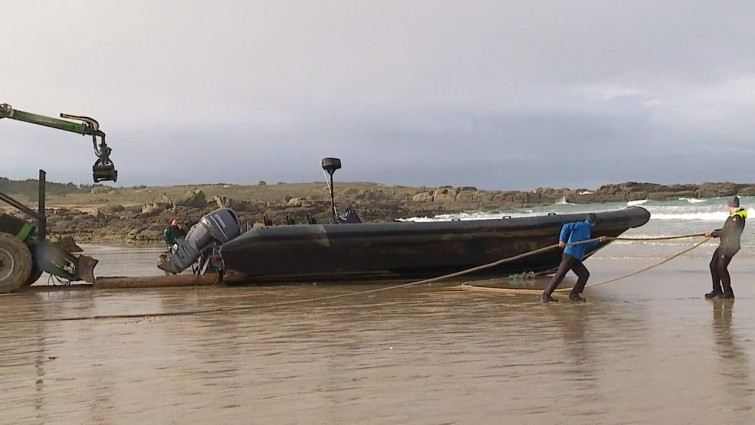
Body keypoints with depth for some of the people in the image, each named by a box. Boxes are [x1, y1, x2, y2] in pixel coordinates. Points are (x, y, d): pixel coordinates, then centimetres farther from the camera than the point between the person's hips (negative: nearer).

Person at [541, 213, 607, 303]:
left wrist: (598, 240, 27)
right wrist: (562, 240, -21)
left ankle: (574, 295, 6)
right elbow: (566, 226, -14)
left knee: (585, 274, 2)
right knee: (559, 275, -9)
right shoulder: (581, 225, -3)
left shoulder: (587, 230, 24)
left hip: (576, 259, 9)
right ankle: (546, 295, -6)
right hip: (569, 255, -9)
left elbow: (587, 245, 32)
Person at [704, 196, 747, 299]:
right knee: (713, 265, 10)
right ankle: (717, 290, 17)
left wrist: (713, 234, -6)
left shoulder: (737, 217, -17)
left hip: (730, 245, -10)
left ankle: (728, 292, -6)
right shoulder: (733, 216, 15)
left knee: (721, 267, -13)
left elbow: (727, 232, -18)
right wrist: (713, 233, 16)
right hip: (724, 245, 10)